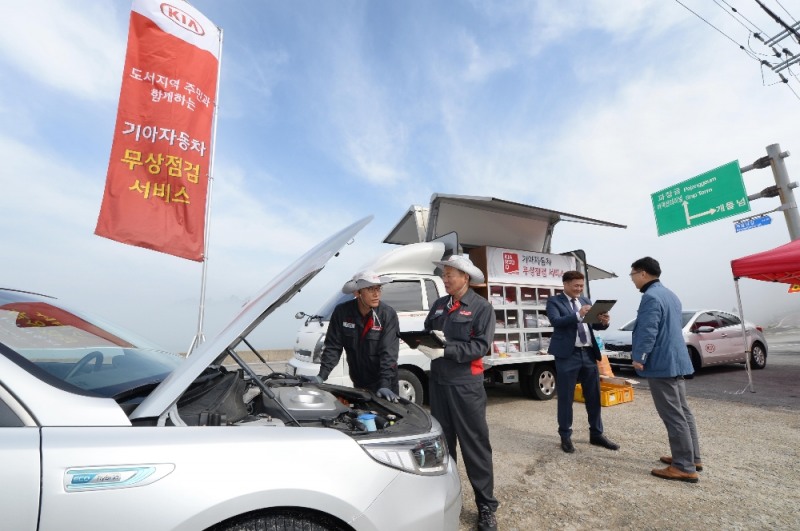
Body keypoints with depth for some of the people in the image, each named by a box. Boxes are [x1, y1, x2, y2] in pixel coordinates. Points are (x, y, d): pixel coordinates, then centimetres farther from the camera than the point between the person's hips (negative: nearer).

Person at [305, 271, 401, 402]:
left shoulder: (388, 314, -18)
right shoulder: (342, 312, -12)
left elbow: (388, 352, -23)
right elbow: (332, 347, -8)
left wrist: (384, 385, -31)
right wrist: (321, 376, -17)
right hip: (359, 383, 2)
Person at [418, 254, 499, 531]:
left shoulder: (481, 307, -7)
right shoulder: (439, 305, 10)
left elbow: (480, 346, -15)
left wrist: (446, 348, -23)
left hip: (466, 385, -5)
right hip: (438, 381, 6)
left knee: (475, 445, 5)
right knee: (442, 442, 18)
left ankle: (486, 507, 22)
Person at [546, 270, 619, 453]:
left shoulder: (586, 300, 13)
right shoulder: (554, 301, -4)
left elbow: (594, 325, 11)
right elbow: (555, 321, -21)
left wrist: (603, 322, -11)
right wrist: (578, 315, -32)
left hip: (589, 353, 6)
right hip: (568, 354, -6)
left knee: (594, 396, 15)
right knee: (566, 398, 4)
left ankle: (596, 434, 31)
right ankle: (566, 436, 19)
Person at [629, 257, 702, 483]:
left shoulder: (651, 297, -19)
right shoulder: (670, 295, 14)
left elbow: (648, 331, -24)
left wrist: (639, 357, -16)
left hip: (661, 363, -11)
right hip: (676, 360, 11)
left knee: (673, 416, -4)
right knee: (683, 411, 18)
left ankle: (685, 467, 3)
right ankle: (692, 457, 28)